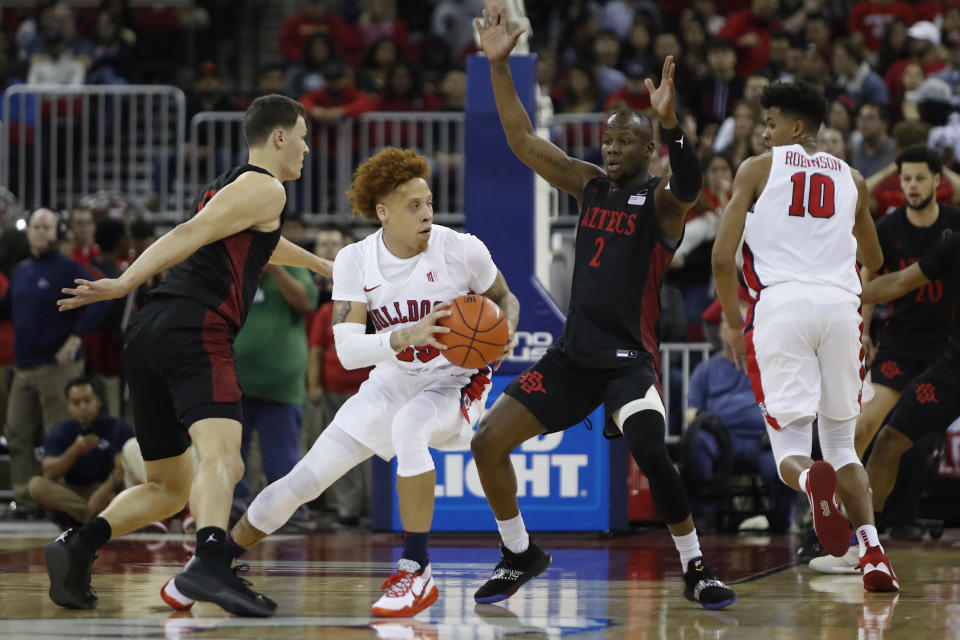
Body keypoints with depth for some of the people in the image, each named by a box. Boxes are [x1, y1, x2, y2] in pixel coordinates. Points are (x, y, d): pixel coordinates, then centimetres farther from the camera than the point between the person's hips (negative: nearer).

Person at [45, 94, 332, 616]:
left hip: (147, 337, 9)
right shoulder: (265, 188, 3)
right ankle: (210, 564, -52)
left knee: (169, 486, 17)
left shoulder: (225, 188, 31)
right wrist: (125, 284, -20)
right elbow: (191, 235, -11)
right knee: (221, 458, -28)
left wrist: (322, 266, 67)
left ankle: (77, 547, -2)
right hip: (194, 330, -9)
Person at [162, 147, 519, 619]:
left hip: (454, 383, -3)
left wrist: (505, 335, -21)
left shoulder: (461, 250, -16)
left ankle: (417, 571, -29)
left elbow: (506, 301, 3)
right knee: (304, 479, -1)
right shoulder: (355, 261, -11)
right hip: (391, 382, 3)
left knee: (408, 426, -39)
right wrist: (407, 336, -37)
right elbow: (348, 350, -19)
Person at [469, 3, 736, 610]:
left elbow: (690, 182, -30)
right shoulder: (591, 185, 12)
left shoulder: (662, 199, -6)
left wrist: (669, 121, -45)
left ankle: (697, 569, -12)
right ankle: (521, 554, 21)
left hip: (630, 356, -7)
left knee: (651, 453, -29)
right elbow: (523, 140, 11)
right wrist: (499, 66, 3)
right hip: (574, 353, 7)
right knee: (488, 442, 2)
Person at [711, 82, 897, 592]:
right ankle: (871, 546, -7)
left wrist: (733, 323, 14)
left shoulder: (758, 169, 9)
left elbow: (723, 257, 2)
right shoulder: (851, 179, 20)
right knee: (842, 444, 15)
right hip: (840, 306, 3)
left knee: (790, 448, 1)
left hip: (782, 304, -3)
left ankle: (812, 481, -37)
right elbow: (873, 261, 34)